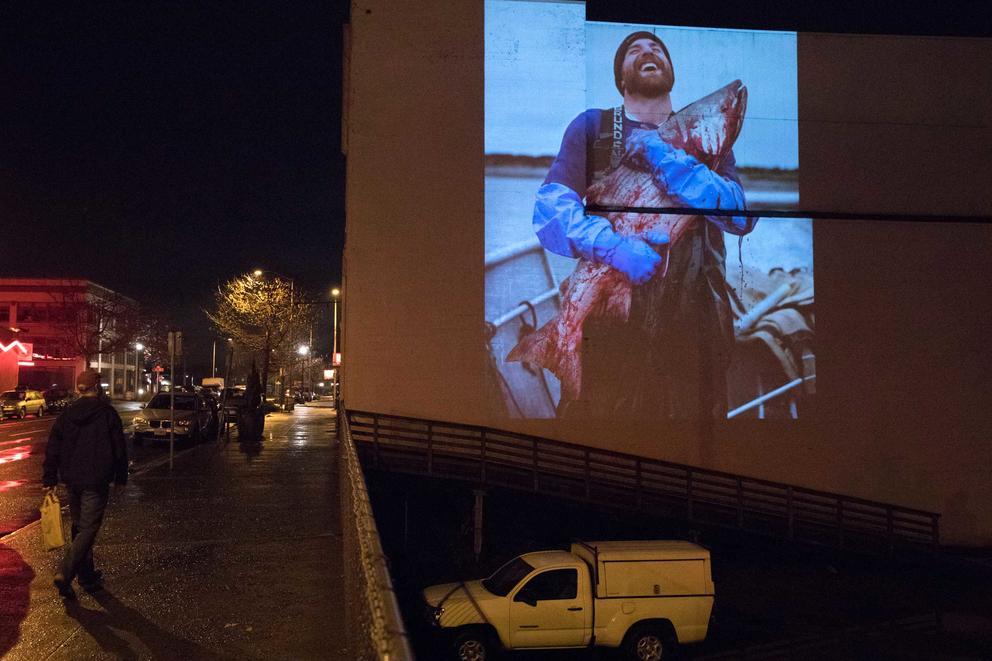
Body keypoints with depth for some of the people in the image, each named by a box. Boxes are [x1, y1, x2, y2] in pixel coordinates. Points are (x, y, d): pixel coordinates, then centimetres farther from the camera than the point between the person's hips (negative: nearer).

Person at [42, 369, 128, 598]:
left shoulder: (66, 415, 4)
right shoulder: (107, 414, -8)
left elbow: (52, 449, 5)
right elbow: (119, 449, -5)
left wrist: (50, 479, 11)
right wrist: (121, 477, 6)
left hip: (72, 480, 5)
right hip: (96, 482, -5)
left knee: (79, 527, 16)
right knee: (88, 529, -3)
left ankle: (87, 577, 24)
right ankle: (65, 574, -18)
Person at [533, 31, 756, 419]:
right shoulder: (591, 126, 7)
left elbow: (742, 217, -4)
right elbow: (549, 210, -6)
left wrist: (662, 158, -12)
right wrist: (613, 246, -23)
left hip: (692, 313, 2)